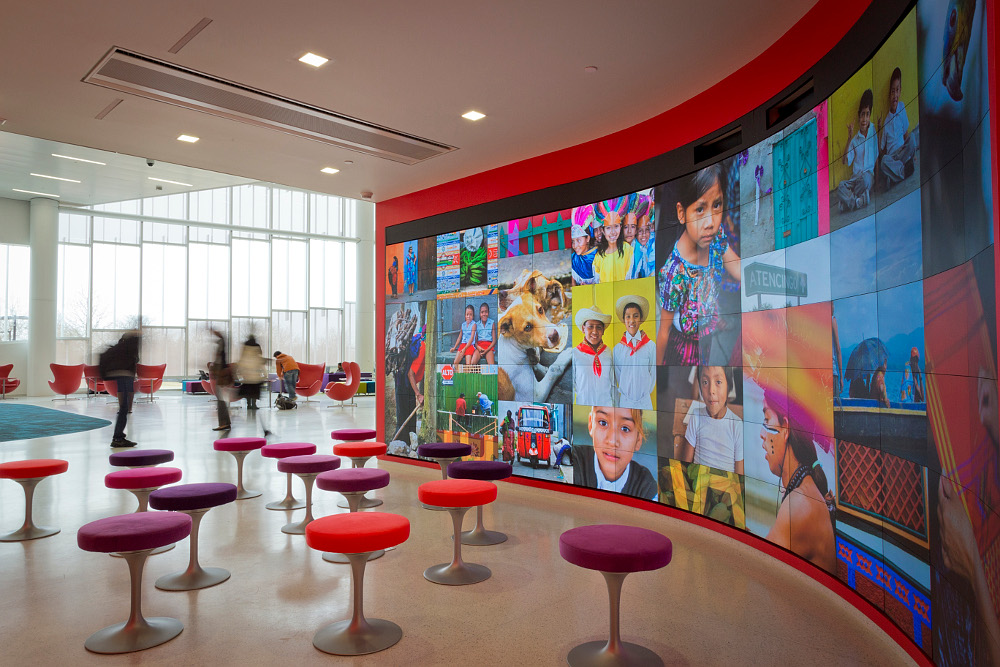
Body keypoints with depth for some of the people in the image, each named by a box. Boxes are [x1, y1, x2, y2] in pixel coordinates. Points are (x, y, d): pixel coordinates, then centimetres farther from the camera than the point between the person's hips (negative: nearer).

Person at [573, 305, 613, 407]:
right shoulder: (575, 354, -6)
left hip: (606, 403, 2)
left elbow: (613, 382, 11)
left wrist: (615, 405, 10)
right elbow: (569, 384, 2)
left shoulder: (608, 353, 3)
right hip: (583, 404, -2)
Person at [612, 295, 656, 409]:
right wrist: (616, 402, 7)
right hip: (624, 400, 1)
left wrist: (646, 392, 6)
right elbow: (616, 375, 6)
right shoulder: (618, 348, -1)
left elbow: (653, 374, 4)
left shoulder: (650, 346, -4)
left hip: (644, 401, 0)